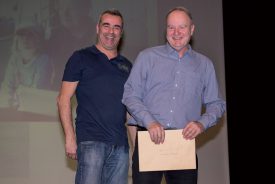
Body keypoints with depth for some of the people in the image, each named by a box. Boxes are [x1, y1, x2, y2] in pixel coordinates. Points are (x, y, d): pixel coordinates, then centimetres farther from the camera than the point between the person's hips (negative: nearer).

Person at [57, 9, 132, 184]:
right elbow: (64, 99, 0)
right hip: (90, 141, -4)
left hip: (120, 144, 5)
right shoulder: (81, 58, 4)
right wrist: (70, 137, -8)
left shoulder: (126, 65, 16)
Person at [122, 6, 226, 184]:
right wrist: (149, 122, -13)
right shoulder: (147, 57, 7)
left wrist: (202, 123, -6)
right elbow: (130, 95, 2)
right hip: (149, 139, -1)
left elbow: (216, 103, 14)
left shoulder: (204, 64, 13)